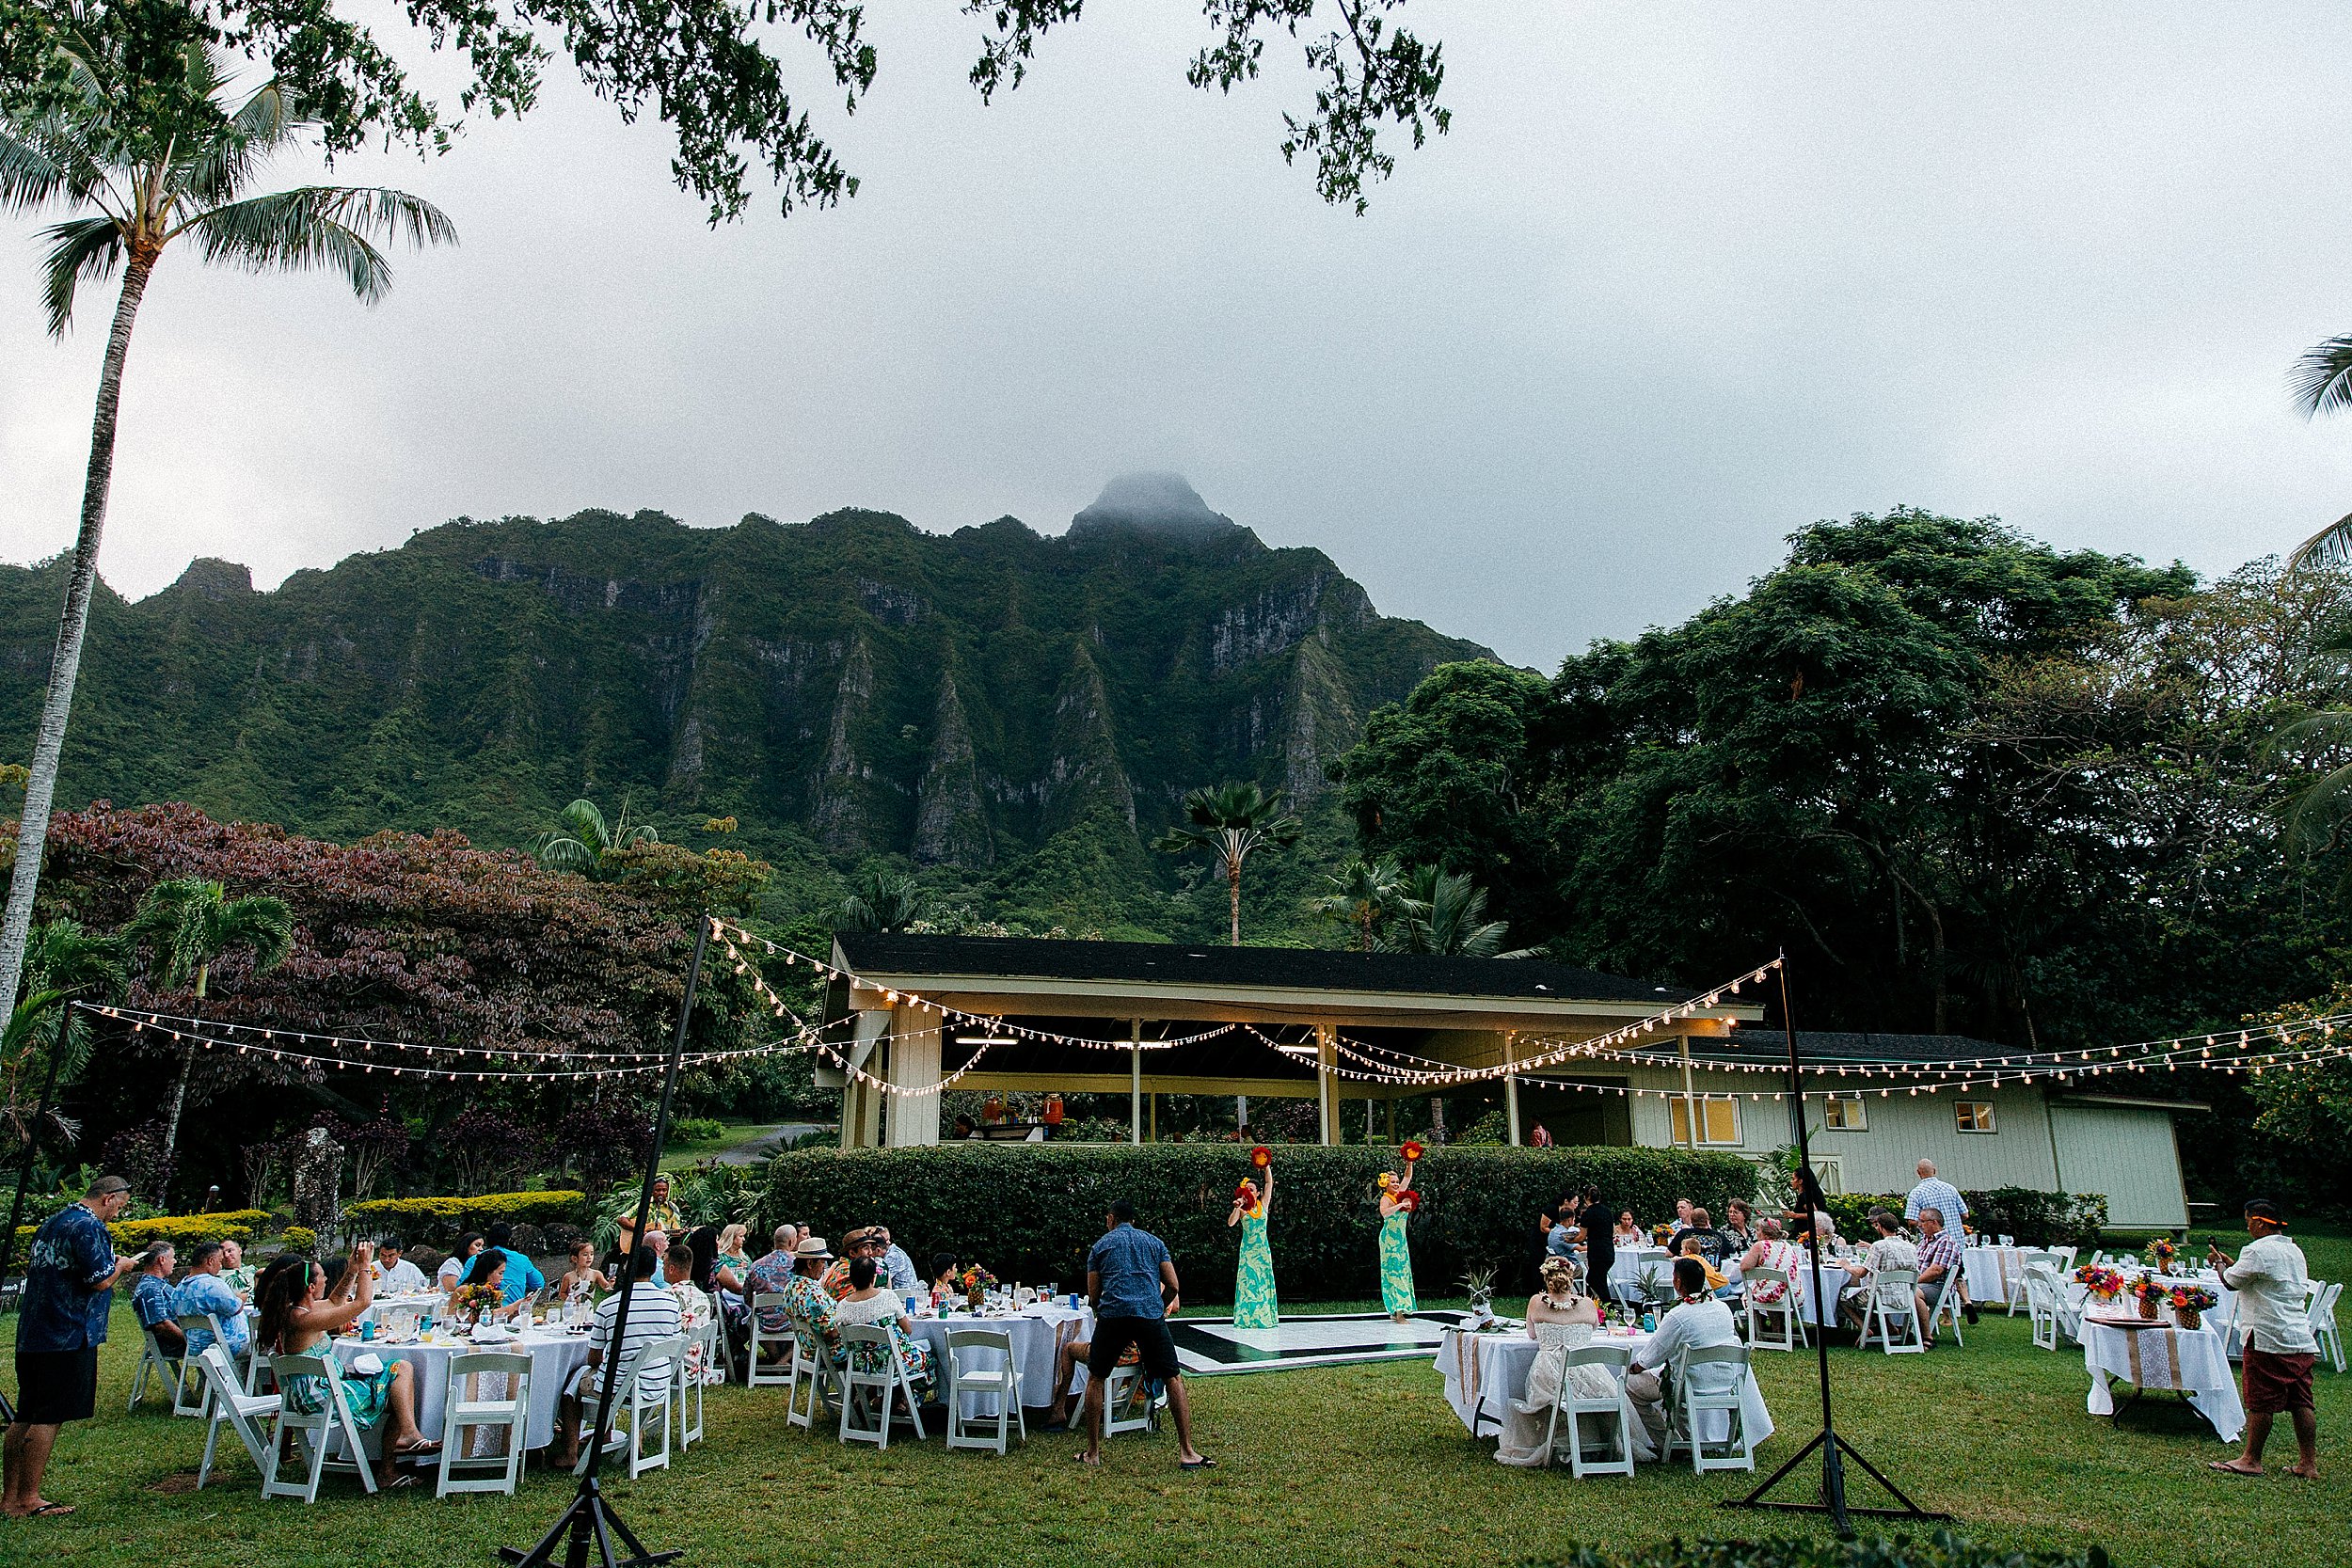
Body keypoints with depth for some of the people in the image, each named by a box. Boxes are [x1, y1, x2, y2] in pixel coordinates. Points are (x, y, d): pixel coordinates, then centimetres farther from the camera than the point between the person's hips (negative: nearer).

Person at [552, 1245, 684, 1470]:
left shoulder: (609, 1305, -13)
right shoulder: (671, 1301, -4)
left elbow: (594, 1359, -4)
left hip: (618, 1386, -4)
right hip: (658, 1384, 4)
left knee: (574, 1380, 24)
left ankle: (570, 1453, 24)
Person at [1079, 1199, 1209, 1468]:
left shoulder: (1100, 1246, 19)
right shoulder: (1154, 1242, 21)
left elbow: (1093, 1297, 16)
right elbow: (1173, 1287, 15)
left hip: (1112, 1315, 0)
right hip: (1151, 1315, 0)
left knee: (1095, 1379, 17)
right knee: (1174, 1379, 7)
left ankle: (1093, 1452, 17)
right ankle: (1187, 1452, 1)